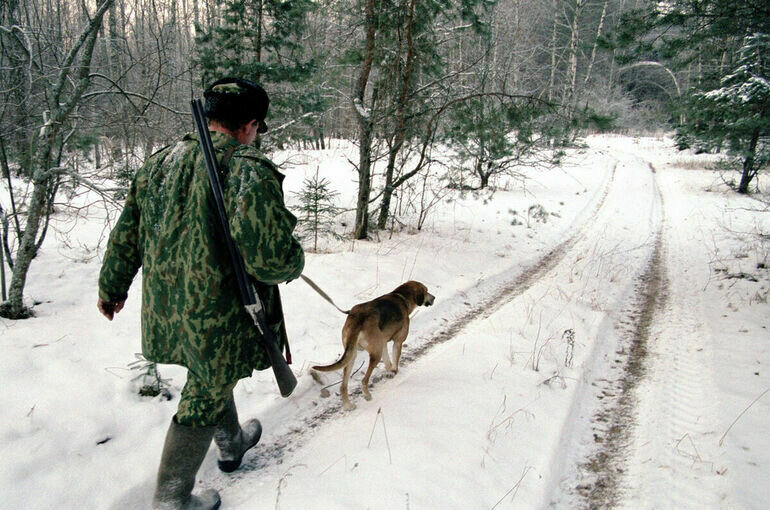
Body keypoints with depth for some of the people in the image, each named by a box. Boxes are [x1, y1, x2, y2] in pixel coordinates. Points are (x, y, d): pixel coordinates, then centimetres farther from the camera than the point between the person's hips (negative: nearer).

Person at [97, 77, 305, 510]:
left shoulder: (160, 162, 1)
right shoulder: (250, 170, -22)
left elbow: (126, 235, 10)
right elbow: (270, 258, -30)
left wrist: (112, 288, 24)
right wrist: (295, 260, -6)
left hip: (167, 309, 8)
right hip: (221, 317, -7)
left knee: (212, 376, 30)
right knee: (205, 400, 13)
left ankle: (232, 445, 54)